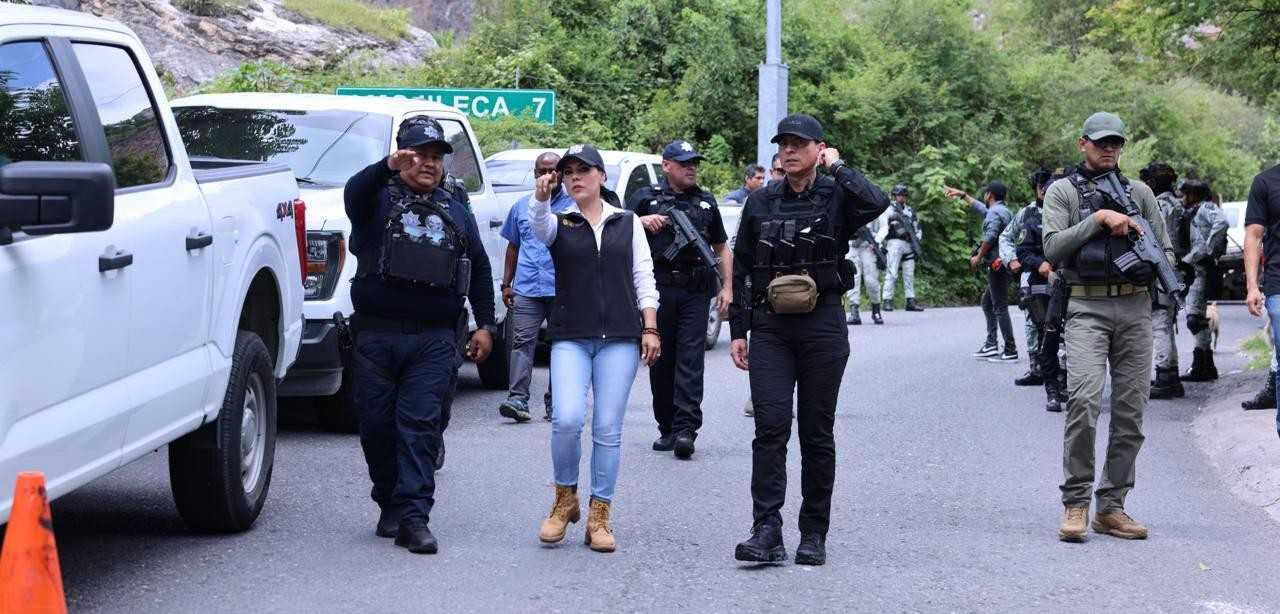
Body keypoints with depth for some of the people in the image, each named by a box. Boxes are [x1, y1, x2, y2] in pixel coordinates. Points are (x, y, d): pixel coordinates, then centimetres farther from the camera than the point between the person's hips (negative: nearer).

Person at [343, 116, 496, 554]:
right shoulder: (380, 200, 6)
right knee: (378, 424, 4)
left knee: (421, 427, -8)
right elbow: (354, 193, -19)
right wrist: (388, 167, -38)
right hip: (376, 336, -1)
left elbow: (480, 271, 22)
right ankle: (390, 505, 20)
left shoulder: (456, 214, 18)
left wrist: (485, 325, 14)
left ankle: (413, 518, -11)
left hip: (433, 341, 1)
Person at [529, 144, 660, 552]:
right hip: (570, 337, -1)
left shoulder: (628, 223, 11)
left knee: (608, 429, -1)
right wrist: (541, 198, -37)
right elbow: (538, 227, -16)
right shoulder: (559, 223, 8)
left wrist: (650, 328, 0)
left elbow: (644, 278, 9)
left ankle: (599, 516, 8)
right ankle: (565, 500, 5)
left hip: (620, 337, 1)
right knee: (567, 419, -17)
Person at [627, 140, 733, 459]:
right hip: (658, 289, -1)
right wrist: (642, 221, -13)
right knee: (661, 360, 4)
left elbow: (721, 247, 21)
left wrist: (727, 287, 11)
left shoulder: (706, 202, 18)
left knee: (691, 360, -9)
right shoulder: (646, 198, 9)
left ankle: (686, 429, -16)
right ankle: (667, 428, 12)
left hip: (695, 292, 1)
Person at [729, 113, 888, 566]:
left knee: (817, 433, 5)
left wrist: (838, 167, -10)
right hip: (770, 328, 2)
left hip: (823, 327, -2)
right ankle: (766, 531, -14)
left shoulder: (836, 198, 0)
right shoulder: (760, 203, 9)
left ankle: (814, 535, 12)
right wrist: (738, 331, 9)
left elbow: (876, 203, -24)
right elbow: (741, 270, 13)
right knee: (771, 427, -10)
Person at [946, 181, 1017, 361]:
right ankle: (991, 345, 16)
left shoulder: (994, 212, -10)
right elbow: (981, 208, 38)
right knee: (987, 302, 19)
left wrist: (979, 256, -10)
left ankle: (1010, 351, -13)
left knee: (1000, 308, -10)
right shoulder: (1003, 211, 21)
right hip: (1004, 264, 10)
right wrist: (962, 195, 46)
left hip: (997, 265, -10)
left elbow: (990, 237, -22)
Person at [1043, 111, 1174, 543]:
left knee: (1131, 410, 2)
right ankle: (1075, 504, -12)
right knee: (1084, 398, -19)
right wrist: (1098, 218, -12)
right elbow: (1053, 248, -6)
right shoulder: (1063, 191, 7)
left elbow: (1166, 251, 16)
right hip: (1088, 308, -4)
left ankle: (1111, 506, 9)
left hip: (1135, 308, 4)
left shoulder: (1139, 193, 16)